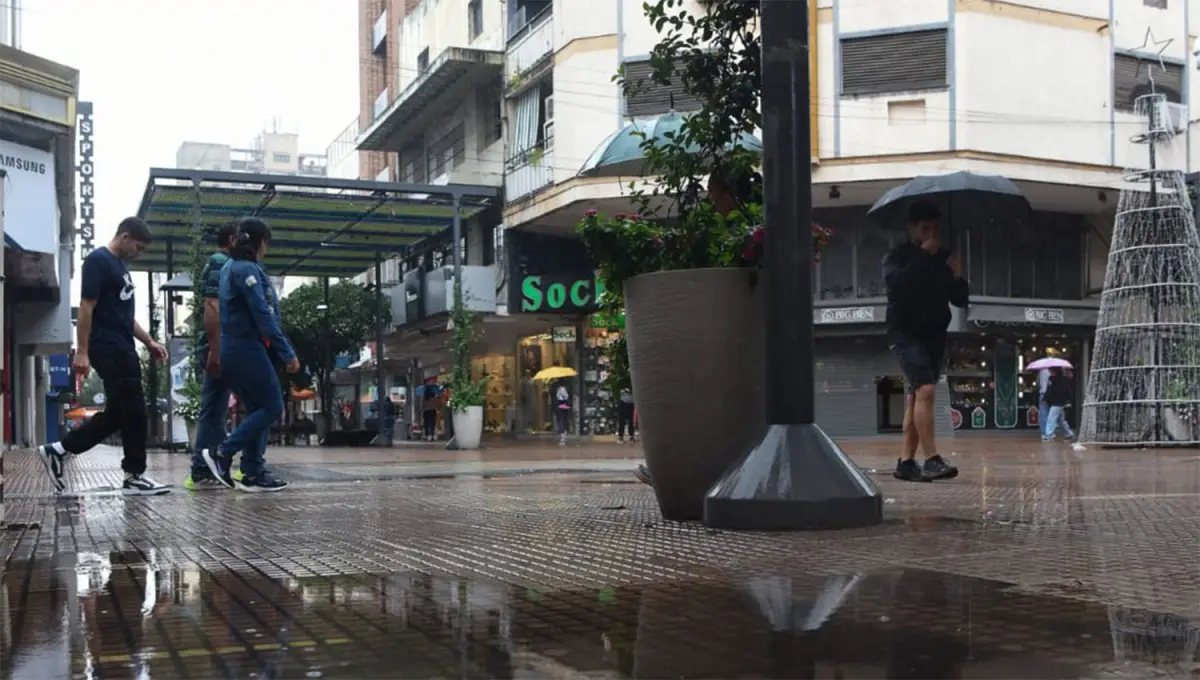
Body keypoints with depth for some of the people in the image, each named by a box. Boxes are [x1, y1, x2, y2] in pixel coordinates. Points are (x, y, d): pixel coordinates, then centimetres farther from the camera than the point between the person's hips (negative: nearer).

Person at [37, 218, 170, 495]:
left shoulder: (120, 265, 19)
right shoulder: (98, 261, -11)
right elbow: (86, 308, -16)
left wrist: (149, 342, 18)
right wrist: (81, 352, -19)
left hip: (122, 350, 10)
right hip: (109, 350, -10)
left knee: (118, 413, 11)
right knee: (133, 412, -5)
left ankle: (58, 450, 16)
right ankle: (134, 475, 3)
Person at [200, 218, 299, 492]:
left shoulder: (229, 268, 17)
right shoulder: (247, 269, -13)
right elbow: (263, 316, -18)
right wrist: (288, 353, -17)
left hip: (234, 349, 10)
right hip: (248, 348, -10)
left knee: (256, 409, 10)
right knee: (272, 407, -4)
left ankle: (253, 474, 7)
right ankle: (222, 454, -6)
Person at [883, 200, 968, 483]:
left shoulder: (942, 258, 13)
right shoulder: (897, 256, 0)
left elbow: (960, 300, 12)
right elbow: (895, 282, -22)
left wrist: (958, 277, -7)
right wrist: (923, 254, -18)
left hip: (935, 333, 6)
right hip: (906, 332, -6)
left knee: (916, 396, 6)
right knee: (925, 388, -20)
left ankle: (906, 462, 10)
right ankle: (932, 460, -24)